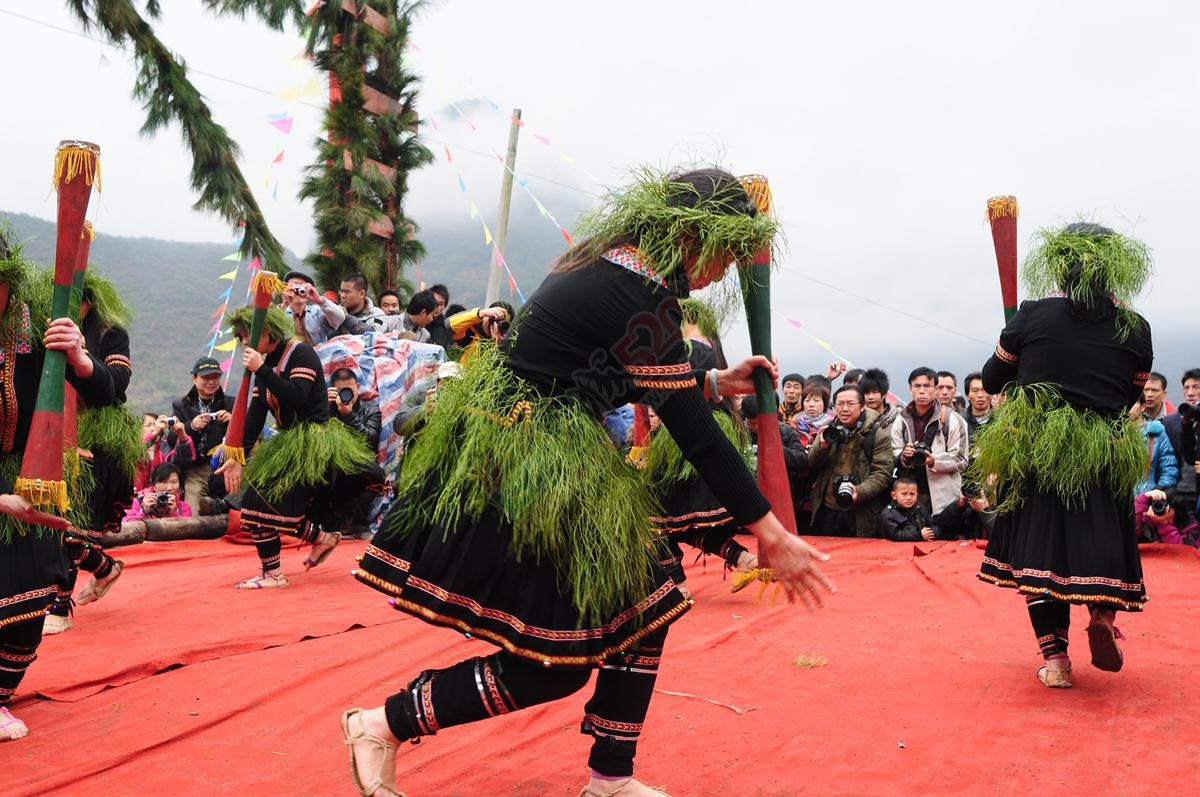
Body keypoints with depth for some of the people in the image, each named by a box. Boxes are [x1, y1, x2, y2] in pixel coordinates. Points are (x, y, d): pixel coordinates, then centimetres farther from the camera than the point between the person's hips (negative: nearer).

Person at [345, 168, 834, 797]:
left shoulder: (614, 264, 10)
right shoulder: (642, 293, -20)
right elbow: (691, 431, -19)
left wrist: (717, 383, 21)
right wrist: (770, 532, -13)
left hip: (547, 463, 10)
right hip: (521, 468, -10)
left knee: (645, 605, 10)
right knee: (553, 665, -2)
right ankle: (381, 726, 11)